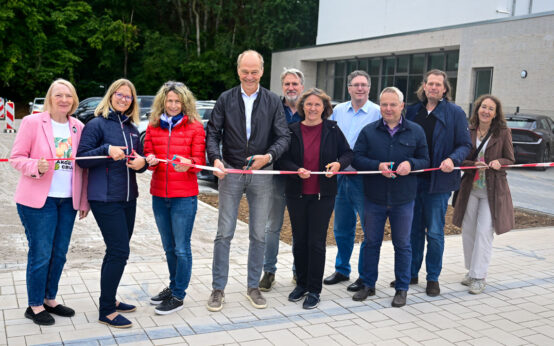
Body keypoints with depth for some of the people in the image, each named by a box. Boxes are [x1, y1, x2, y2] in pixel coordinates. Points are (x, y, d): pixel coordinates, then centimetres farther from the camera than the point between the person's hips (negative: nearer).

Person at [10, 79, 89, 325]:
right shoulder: (32, 122, -5)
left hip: (68, 200, 5)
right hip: (38, 199, -5)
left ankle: (49, 300, 28)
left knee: (59, 253, 12)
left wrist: (84, 201, 8)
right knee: (40, 255, -1)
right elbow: (16, 157, -4)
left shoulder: (78, 127, 7)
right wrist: (36, 167, -24)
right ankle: (34, 306, 16)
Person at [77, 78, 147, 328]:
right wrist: (107, 150, -23)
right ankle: (106, 311, 2)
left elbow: (139, 159, 19)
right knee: (119, 251, -9)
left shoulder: (132, 129, 14)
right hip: (105, 199, -7)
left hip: (128, 198, 7)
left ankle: (110, 299, 30)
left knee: (116, 251, 15)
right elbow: (81, 157, -10)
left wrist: (141, 162, -3)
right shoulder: (97, 124, -6)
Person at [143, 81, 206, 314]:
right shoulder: (154, 126, 8)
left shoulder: (194, 126, -2)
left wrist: (188, 164, -25)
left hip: (184, 195, -4)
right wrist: (150, 161, -14)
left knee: (181, 248, -1)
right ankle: (173, 286, 33)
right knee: (169, 247, 16)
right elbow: (148, 153, 9)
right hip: (159, 194, 4)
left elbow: (199, 159, -4)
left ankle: (178, 295, 12)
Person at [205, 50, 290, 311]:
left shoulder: (273, 101, 3)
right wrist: (215, 158, -18)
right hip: (231, 172, 0)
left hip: (261, 174, 1)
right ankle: (218, 288, 13)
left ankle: (253, 286, 23)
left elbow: (283, 136, -2)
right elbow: (213, 133, 1)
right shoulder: (225, 99, 4)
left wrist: (269, 156, -21)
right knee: (224, 233, 1)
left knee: (258, 235, 8)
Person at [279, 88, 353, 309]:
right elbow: (283, 159, 2)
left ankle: (314, 290, 12)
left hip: (323, 194, -2)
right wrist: (297, 170, -17)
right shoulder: (292, 130, 3)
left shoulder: (332, 130, 1)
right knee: (299, 241, 10)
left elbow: (348, 153, 6)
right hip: (296, 193, 2)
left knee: (316, 242, -1)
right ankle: (301, 284, 27)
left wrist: (339, 163, -15)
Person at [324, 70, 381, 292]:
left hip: (364, 179, -4)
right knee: (341, 228, 15)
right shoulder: (338, 111, 9)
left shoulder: (378, 113, -4)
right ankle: (342, 270, 30)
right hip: (340, 176, 5)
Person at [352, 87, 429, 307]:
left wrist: (411, 164, -16)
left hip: (403, 199, 0)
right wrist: (378, 166, -18)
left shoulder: (416, 131, 4)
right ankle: (368, 285, 25)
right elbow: (356, 158, -2)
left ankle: (402, 289, 22)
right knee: (371, 242, 10)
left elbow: (425, 160, 6)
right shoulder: (369, 131, 3)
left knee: (402, 244, 9)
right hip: (374, 198, 1)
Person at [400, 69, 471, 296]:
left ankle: (433, 278, 17)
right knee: (413, 230, 11)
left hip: (438, 181, -3)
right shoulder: (413, 111, 10)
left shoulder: (455, 113, -1)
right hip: (413, 179, 4)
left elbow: (465, 144, -2)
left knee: (435, 233, 3)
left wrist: (453, 159, -20)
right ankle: (411, 274, 24)